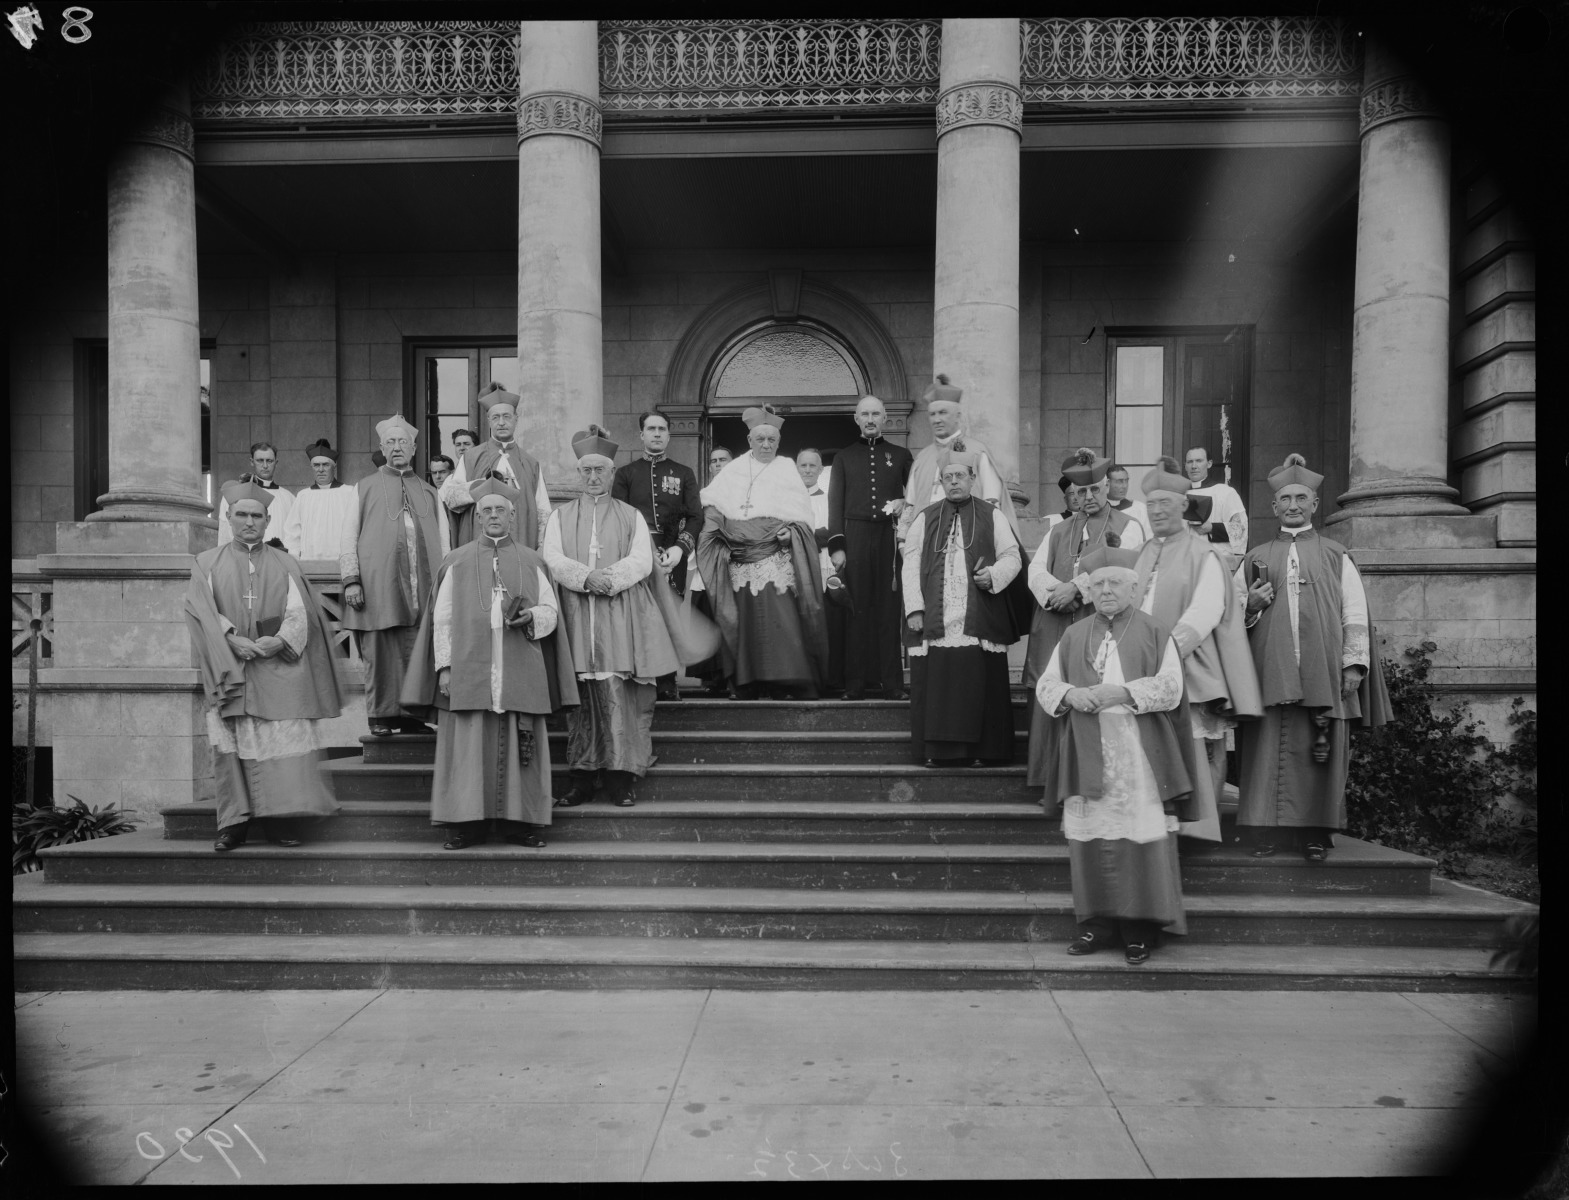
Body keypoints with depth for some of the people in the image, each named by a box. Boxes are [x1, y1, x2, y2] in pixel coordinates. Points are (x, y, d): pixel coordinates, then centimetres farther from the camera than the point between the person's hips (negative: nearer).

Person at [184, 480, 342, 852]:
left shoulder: (284, 564, 15)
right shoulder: (207, 563, 14)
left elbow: (299, 612, 5)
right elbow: (203, 611, 0)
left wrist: (281, 640, -13)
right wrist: (232, 640, -15)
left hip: (279, 666, 0)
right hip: (230, 668, 0)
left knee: (284, 738, -8)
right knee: (233, 744, -5)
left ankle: (282, 820, -4)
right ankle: (234, 822, 0)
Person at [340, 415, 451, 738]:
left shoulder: (429, 493, 18)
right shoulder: (365, 488, 12)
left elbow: (443, 542, 14)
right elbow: (349, 536, 7)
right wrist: (351, 579, -4)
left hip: (421, 585, 2)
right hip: (377, 583, -2)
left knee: (416, 652, -1)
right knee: (379, 652, -2)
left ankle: (412, 715, 5)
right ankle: (381, 716, 6)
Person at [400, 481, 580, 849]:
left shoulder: (531, 562, 11)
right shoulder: (456, 562, 10)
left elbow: (551, 611, 10)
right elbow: (443, 619, 6)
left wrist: (531, 616, -12)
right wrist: (444, 666, -3)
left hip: (520, 673, 1)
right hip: (468, 672, 0)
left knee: (519, 746, 0)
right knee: (468, 745, -2)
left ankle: (519, 822, 7)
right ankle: (466, 823, 5)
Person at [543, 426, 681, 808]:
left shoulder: (632, 516, 13)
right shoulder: (560, 517, 15)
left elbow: (642, 560, -1)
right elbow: (553, 560, 1)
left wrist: (610, 578, -17)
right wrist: (587, 578, -16)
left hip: (620, 617, -1)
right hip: (576, 618, 1)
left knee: (618, 695, -7)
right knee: (582, 696, 0)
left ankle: (621, 776, -4)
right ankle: (584, 776, 5)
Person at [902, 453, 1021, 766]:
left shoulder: (991, 516, 11)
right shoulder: (925, 519, 13)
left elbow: (1012, 556, 9)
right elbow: (910, 565, 7)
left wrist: (993, 574, -12)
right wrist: (914, 607, -4)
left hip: (979, 621, 0)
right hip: (935, 620, 1)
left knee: (978, 684, -3)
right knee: (937, 684, -2)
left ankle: (978, 750, 4)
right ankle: (938, 750, 3)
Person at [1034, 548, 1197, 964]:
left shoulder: (1156, 635, 6)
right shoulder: (1073, 637, 14)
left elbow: (1170, 686, -6)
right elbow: (1045, 685, 9)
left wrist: (1122, 693, -18)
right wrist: (1071, 694, -11)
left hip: (1139, 757, -2)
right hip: (1087, 756, 3)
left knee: (1142, 836, -4)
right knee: (1090, 836, 2)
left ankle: (1141, 926, 8)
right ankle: (1097, 921, 13)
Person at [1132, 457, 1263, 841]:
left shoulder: (1204, 555, 0)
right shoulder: (1143, 554, 18)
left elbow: (1205, 611, -13)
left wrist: (1169, 648, -24)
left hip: (1185, 671, -5)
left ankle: (1195, 823, 3)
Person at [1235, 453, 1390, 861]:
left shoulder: (1336, 556, 12)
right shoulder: (1256, 559, 15)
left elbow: (1355, 613, 6)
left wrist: (1355, 663, -4)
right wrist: (1250, 605, -6)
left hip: (1322, 671, -1)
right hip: (1271, 670, 1)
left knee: (1320, 753, 0)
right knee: (1270, 749, -2)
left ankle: (1316, 833, 8)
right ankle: (1268, 830, 4)